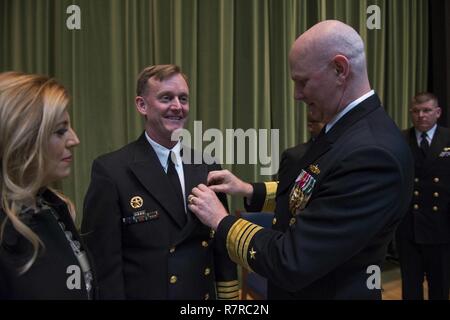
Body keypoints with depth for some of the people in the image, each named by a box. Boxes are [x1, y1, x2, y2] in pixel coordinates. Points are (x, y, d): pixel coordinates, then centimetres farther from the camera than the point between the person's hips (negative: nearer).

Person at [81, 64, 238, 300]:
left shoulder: (207, 166, -1)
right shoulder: (111, 171, -16)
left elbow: (222, 246, 4)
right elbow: (103, 262, -15)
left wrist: (229, 295, 3)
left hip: (206, 294, 5)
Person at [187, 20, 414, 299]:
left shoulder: (373, 153, -32)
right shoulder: (347, 128, -2)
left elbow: (290, 264, -31)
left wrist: (221, 220, -18)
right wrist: (250, 190, 1)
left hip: (330, 291, -8)